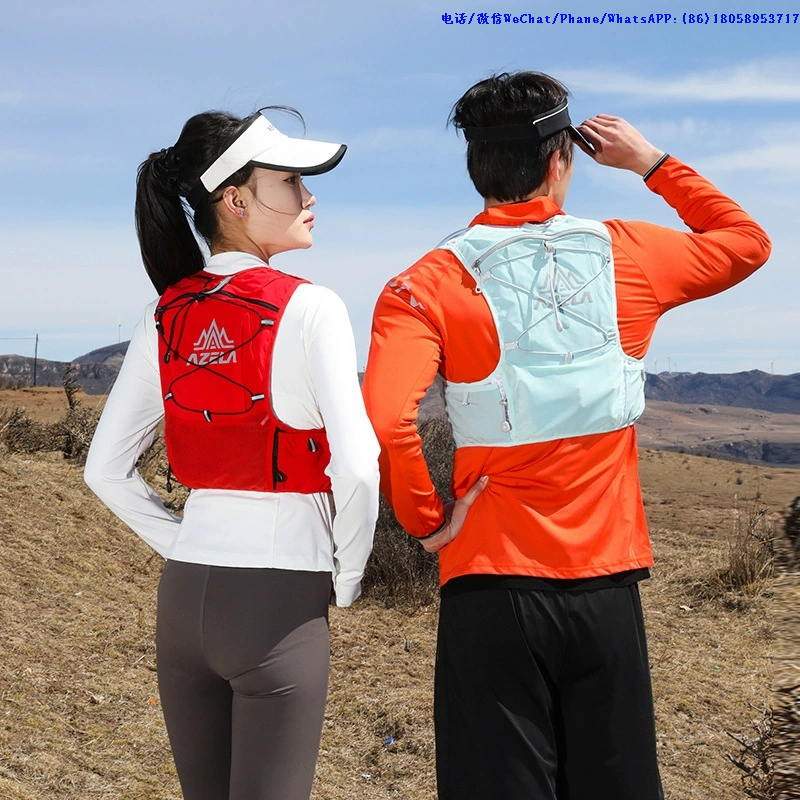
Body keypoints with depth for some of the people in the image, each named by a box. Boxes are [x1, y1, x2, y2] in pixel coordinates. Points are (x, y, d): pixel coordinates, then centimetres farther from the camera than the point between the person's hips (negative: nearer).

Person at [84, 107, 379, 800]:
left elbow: (106, 469, 7)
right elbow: (356, 468, -18)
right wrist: (344, 579, -3)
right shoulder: (308, 308, -12)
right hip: (282, 601, -6)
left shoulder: (166, 317, 4)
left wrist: (187, 548, 12)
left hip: (185, 592, 6)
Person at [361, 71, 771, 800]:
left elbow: (385, 418, -21)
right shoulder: (624, 256, 2)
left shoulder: (432, 284, -5)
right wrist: (652, 161, 22)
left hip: (494, 582, -2)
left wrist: (427, 522, -6)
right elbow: (747, 241, 21)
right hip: (608, 580, 2)